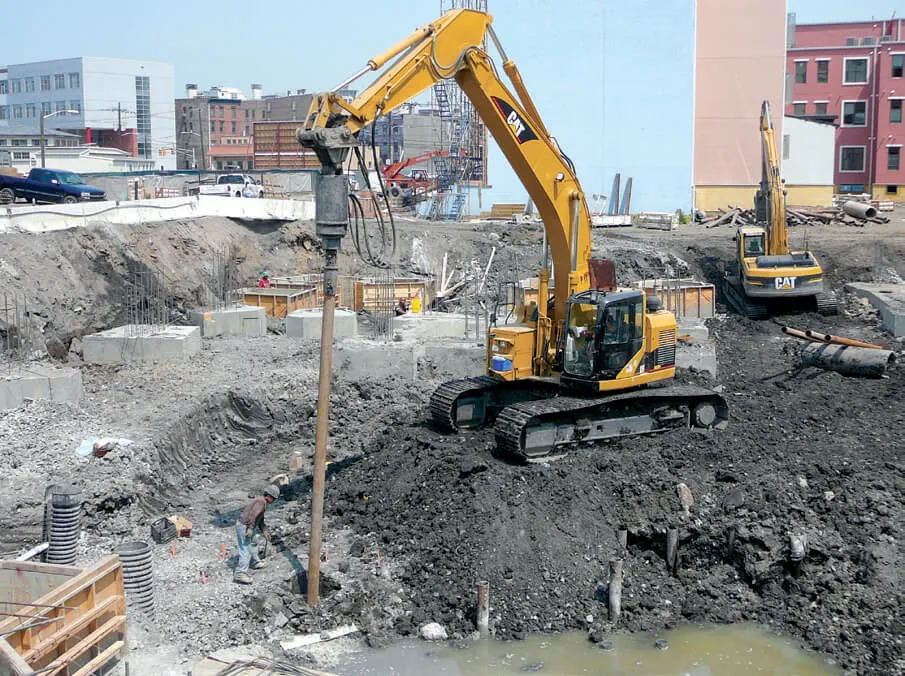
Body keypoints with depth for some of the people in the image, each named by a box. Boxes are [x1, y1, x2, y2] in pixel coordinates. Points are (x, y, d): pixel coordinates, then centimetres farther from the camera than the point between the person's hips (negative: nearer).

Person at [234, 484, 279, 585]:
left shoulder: (262, 502, 15)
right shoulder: (261, 501, -17)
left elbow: (260, 519, 26)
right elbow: (253, 514, -30)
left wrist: (264, 531, 29)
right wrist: (250, 528, -32)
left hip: (247, 527, 11)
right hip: (244, 526, -11)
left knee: (252, 544, 28)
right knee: (245, 550, -13)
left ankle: (254, 562, 49)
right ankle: (240, 574, -15)